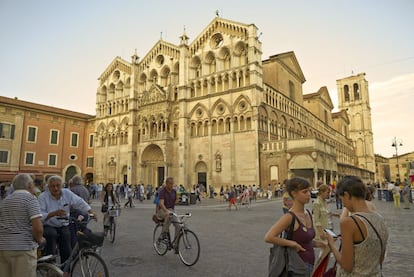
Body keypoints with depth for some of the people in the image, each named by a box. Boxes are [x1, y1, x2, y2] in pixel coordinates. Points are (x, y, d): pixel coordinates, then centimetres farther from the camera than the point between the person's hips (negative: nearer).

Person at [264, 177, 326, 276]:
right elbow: (268, 237, -29)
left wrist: (316, 243, 1)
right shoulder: (290, 217, -19)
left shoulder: (308, 213, 3)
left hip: (309, 264, 7)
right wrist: (293, 244, -22)